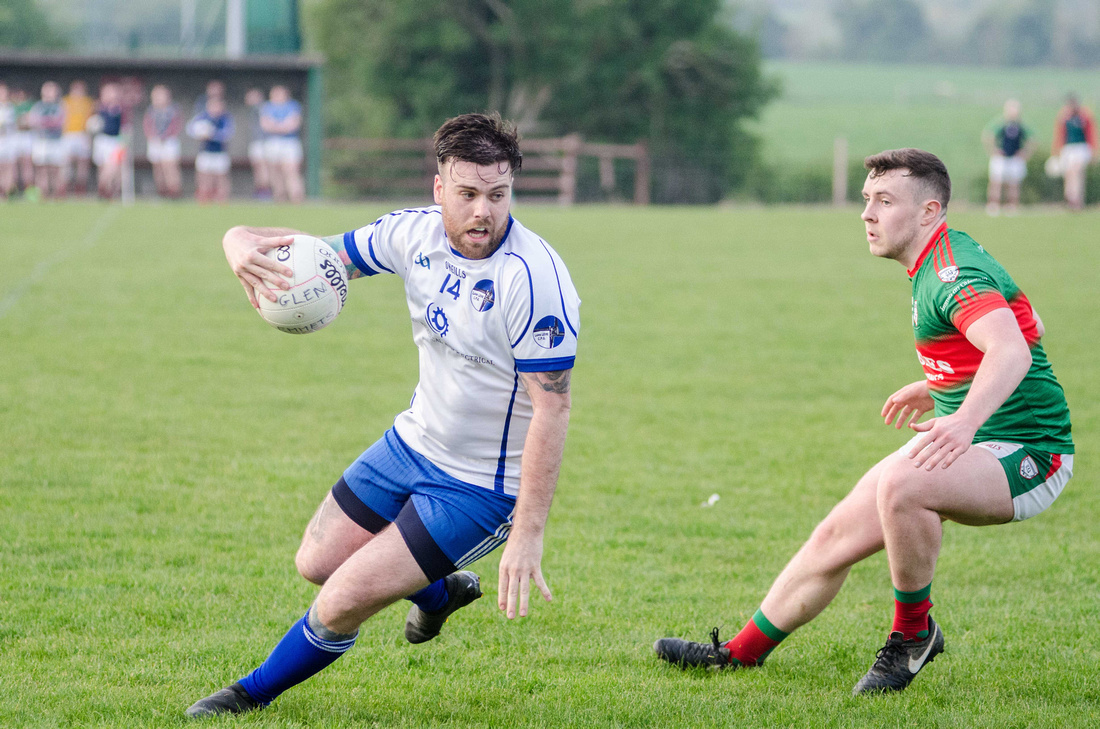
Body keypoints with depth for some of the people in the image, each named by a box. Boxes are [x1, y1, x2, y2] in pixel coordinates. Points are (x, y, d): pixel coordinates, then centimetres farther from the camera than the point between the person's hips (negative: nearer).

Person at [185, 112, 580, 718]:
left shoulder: (533, 278, -29)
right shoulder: (415, 234, -8)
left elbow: (552, 409, -28)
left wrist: (528, 534, -31)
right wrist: (243, 242, -22)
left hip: (478, 486, -7)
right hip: (413, 442, 7)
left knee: (342, 603, -9)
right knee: (317, 563, 18)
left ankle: (253, 694, 20)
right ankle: (440, 591, 46)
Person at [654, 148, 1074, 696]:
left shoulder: (956, 276, -23)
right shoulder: (936, 263, 9)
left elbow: (1011, 351, -42)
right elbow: (1018, 320, 26)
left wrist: (966, 418, -60)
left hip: (1025, 456, -10)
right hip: (962, 439, 10)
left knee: (900, 484, -36)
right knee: (837, 536, 7)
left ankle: (913, 634, -14)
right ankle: (743, 651, 24)